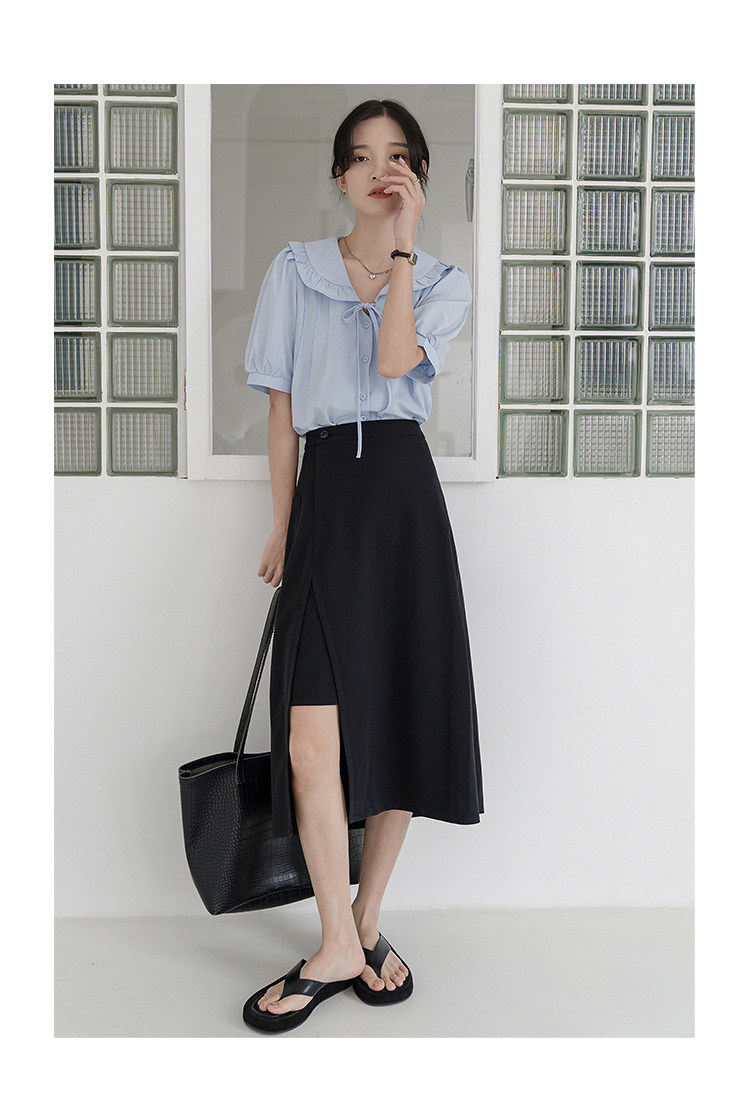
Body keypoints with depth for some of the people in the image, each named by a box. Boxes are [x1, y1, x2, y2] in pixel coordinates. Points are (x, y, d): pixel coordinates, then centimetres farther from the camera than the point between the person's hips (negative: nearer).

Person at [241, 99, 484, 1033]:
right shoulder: (296, 270, 11)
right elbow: (281, 409, 10)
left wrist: (402, 244, -3)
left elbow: (394, 359, -10)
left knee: (407, 718, 1)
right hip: (326, 494, 0)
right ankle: (339, 948, 3)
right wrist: (281, 530, 7)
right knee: (312, 737, -11)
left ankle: (366, 920, 19)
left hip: (404, 495, 1)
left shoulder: (444, 283, 12)